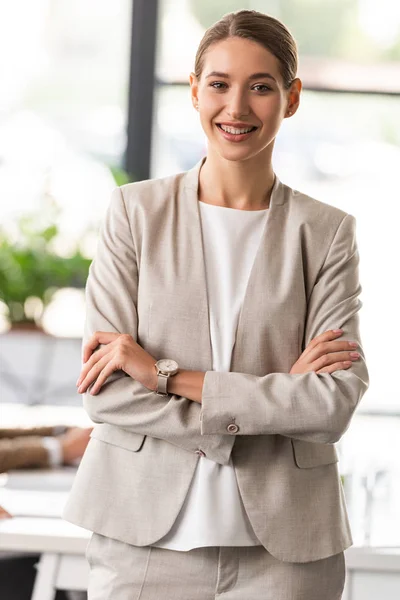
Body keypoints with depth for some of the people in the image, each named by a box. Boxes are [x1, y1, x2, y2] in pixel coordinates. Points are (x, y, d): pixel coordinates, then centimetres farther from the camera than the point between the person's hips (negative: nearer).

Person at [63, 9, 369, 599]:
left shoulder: (328, 233, 2)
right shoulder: (136, 211, 2)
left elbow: (336, 402, -9)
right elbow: (104, 391, -6)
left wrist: (166, 373, -13)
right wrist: (275, 398, -12)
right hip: (148, 533, 0)